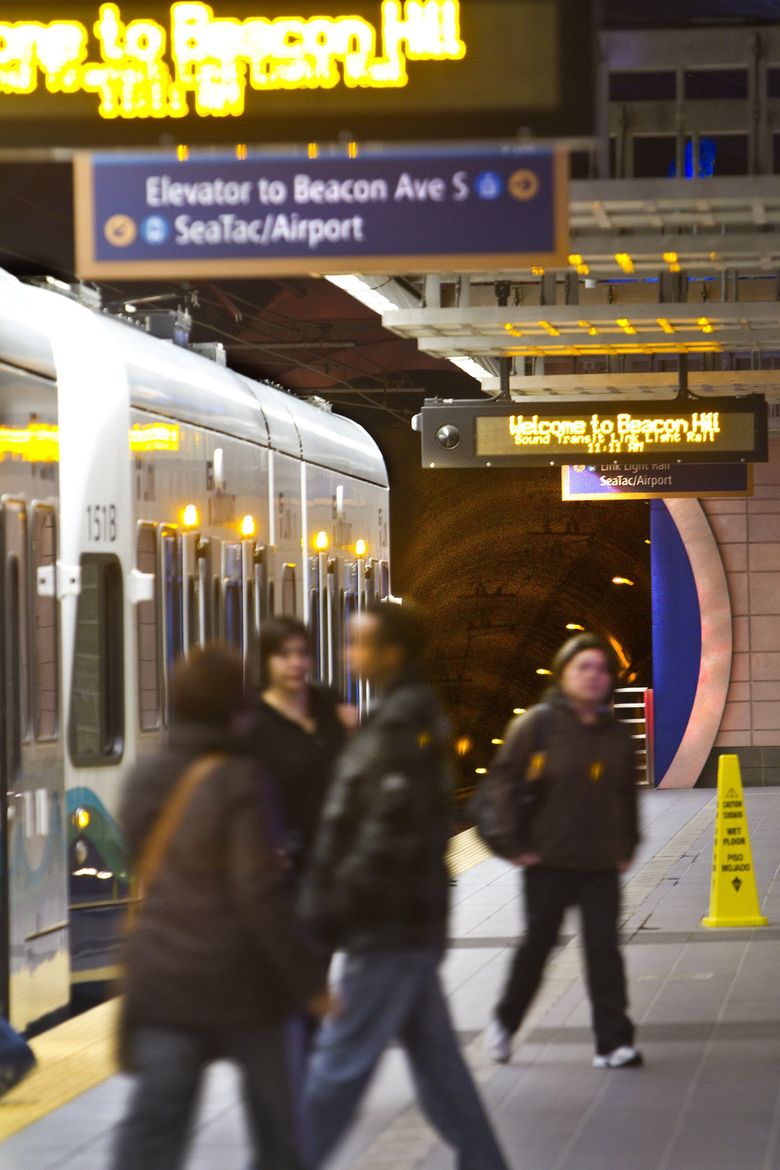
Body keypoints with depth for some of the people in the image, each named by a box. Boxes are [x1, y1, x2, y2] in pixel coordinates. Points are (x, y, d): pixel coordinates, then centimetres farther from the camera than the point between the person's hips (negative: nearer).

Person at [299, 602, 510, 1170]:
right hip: (410, 924, 10)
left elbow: (391, 832, -23)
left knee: (340, 1061, -5)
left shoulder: (401, 727, -17)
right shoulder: (416, 714, 14)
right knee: (436, 1057, 14)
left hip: (388, 929, -10)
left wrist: (337, 902, -18)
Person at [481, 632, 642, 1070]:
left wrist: (627, 847, 13)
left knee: (604, 949, -4)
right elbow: (502, 781, -5)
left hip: (602, 866, 3)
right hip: (548, 862, -3)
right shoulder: (538, 724, -6)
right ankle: (506, 1022, 28)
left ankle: (613, 1042, -4)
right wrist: (514, 844, -9)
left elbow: (628, 795, 20)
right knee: (538, 944, 7)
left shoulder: (617, 735, 8)